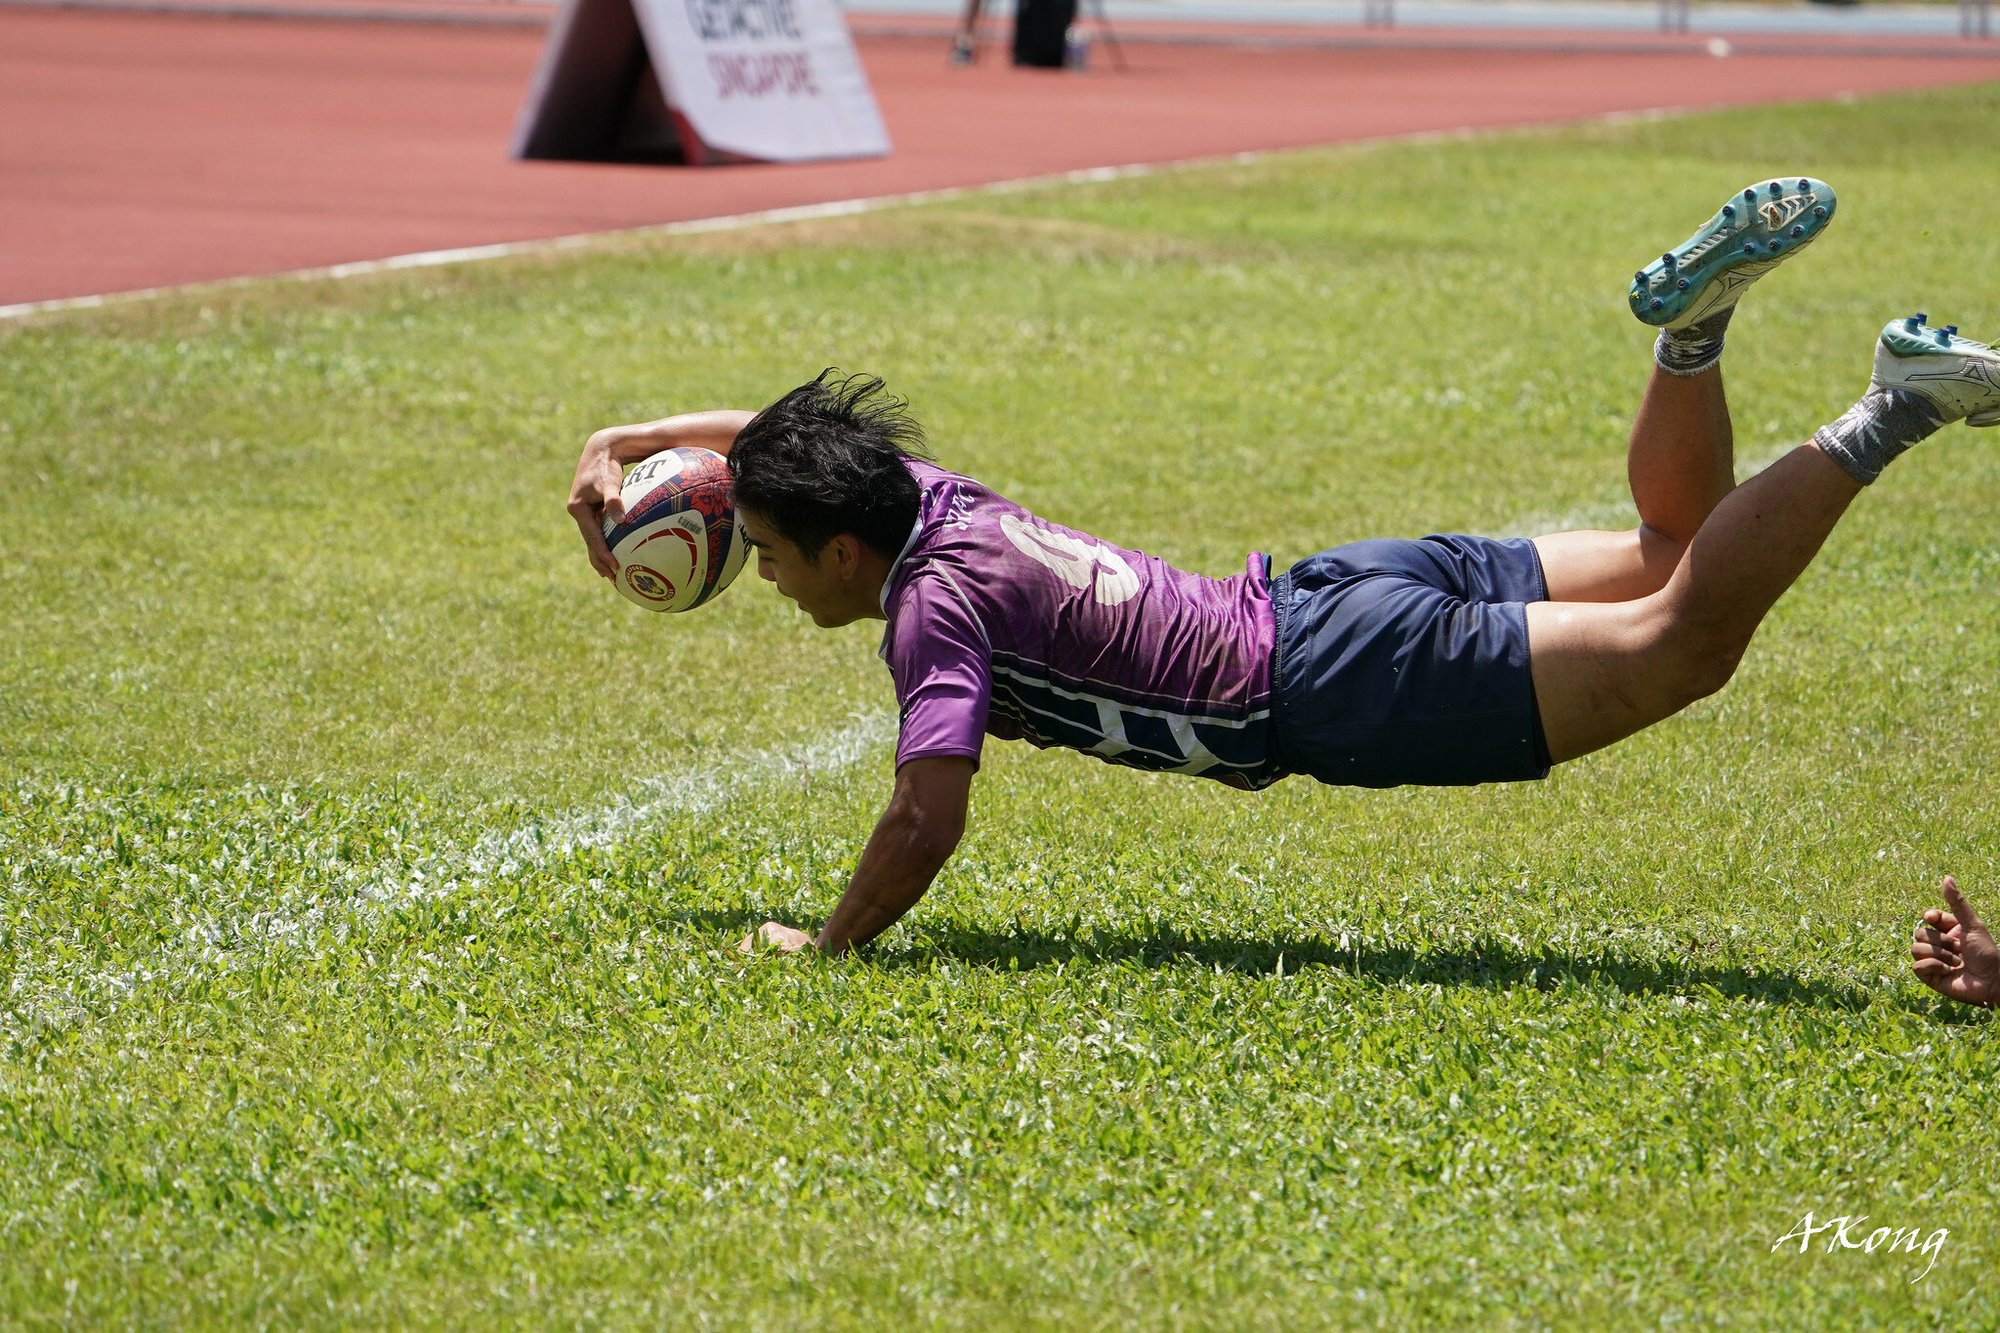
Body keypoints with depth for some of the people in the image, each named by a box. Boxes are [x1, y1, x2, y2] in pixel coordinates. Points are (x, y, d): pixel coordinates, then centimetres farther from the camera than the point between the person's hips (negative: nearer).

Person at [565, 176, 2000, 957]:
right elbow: (764, 433, 28)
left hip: (1334, 690, -8)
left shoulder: (934, 605, -16)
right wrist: (620, 446, 20)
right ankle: (1691, 327, 0)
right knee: (1675, 553, 18)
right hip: (1332, 589, 8)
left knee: (1683, 642, -11)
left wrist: (825, 947, -14)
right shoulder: (937, 499, 9)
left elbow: (929, 821, -27)